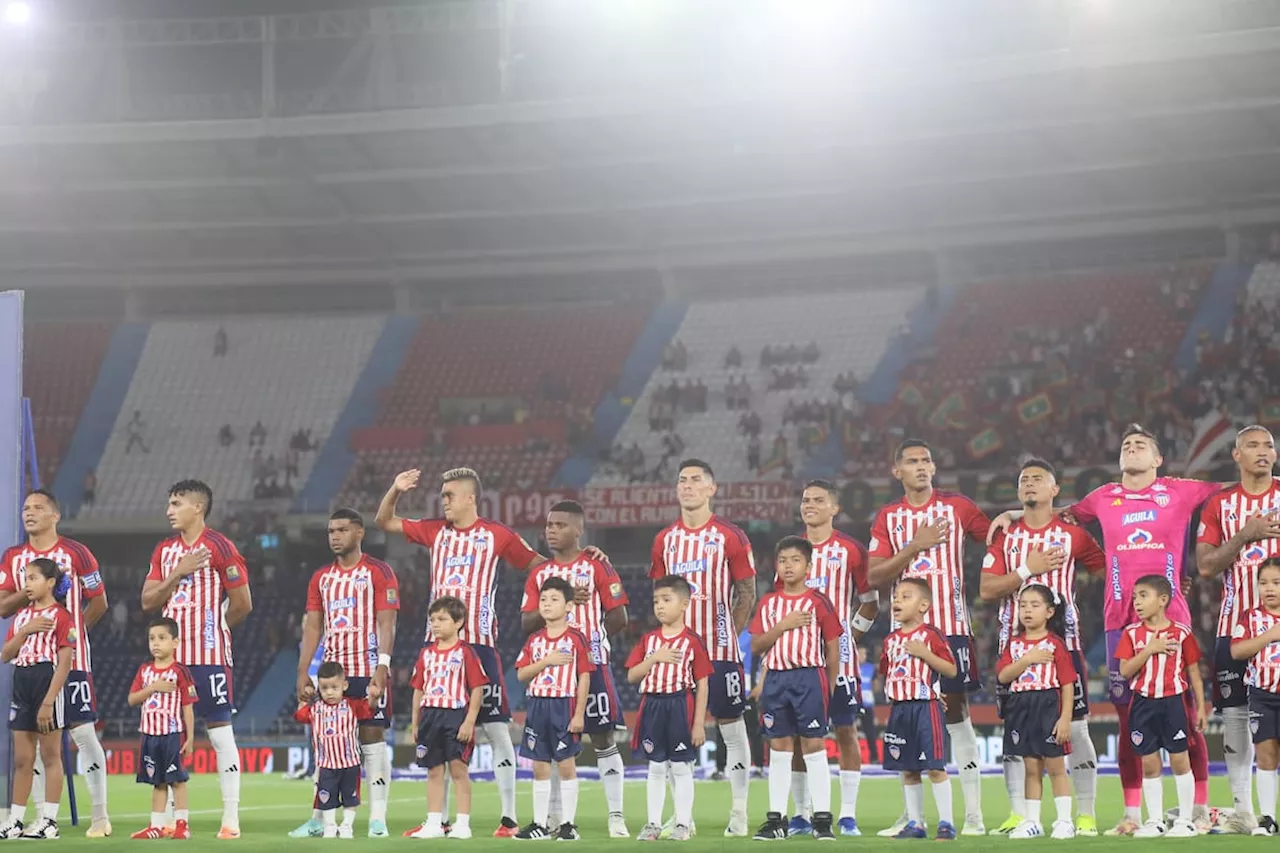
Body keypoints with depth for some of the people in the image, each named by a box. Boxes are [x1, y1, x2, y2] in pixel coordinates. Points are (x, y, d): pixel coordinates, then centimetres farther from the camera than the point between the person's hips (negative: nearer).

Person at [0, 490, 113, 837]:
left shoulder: (75, 553, -1)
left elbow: (99, 601, 4)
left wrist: (73, 629, 2)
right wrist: (31, 589, -11)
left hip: (71, 657, -4)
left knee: (83, 731, -5)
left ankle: (101, 816, 1)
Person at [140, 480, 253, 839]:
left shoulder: (219, 546, -7)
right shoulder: (164, 550, 12)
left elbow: (242, 604, -5)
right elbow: (148, 601, 7)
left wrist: (213, 627, 8)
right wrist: (178, 573, -7)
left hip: (210, 655, -6)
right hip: (171, 655, 6)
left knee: (220, 731, -3)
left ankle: (231, 818, 0)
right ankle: (173, 819, 11)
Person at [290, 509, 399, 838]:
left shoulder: (378, 572, -1)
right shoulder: (321, 578, 15)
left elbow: (386, 623, -8)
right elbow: (312, 627, 14)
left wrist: (383, 666, -19)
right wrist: (302, 672, 5)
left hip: (369, 672, -5)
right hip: (333, 672, 5)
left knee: (372, 739, -5)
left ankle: (378, 819, -3)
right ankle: (318, 820, 9)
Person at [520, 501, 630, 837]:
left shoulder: (597, 567, -2)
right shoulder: (539, 574, 12)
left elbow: (618, 617, -4)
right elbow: (527, 623, 3)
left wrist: (588, 638, 1)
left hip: (591, 665, -4)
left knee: (603, 737, -2)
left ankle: (616, 816, -1)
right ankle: (554, 817, 13)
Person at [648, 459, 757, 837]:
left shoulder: (730, 537, -3)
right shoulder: (664, 539, 9)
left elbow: (747, 592, 0)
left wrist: (729, 633, -7)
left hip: (720, 649, -4)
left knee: (732, 727, 1)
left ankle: (739, 814, 7)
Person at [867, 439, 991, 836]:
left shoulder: (957, 507, 3)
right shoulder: (887, 518, 8)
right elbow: (874, 577, 0)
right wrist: (915, 547, -9)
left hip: (951, 627, -2)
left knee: (957, 711, -3)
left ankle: (974, 815, -2)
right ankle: (911, 814, 9)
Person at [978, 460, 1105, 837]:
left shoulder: (1072, 534, 4)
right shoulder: (1005, 536, 8)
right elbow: (986, 590, 1)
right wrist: (1028, 570, -9)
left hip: (1063, 641, -2)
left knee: (1075, 727, -3)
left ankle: (1086, 815, 2)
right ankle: (1017, 815, 6)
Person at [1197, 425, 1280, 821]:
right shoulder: (1219, 504, 8)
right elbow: (1205, 566, 1)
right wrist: (1245, 535, -11)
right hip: (1236, 622, 1)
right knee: (1235, 714, 0)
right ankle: (1242, 809, 7)